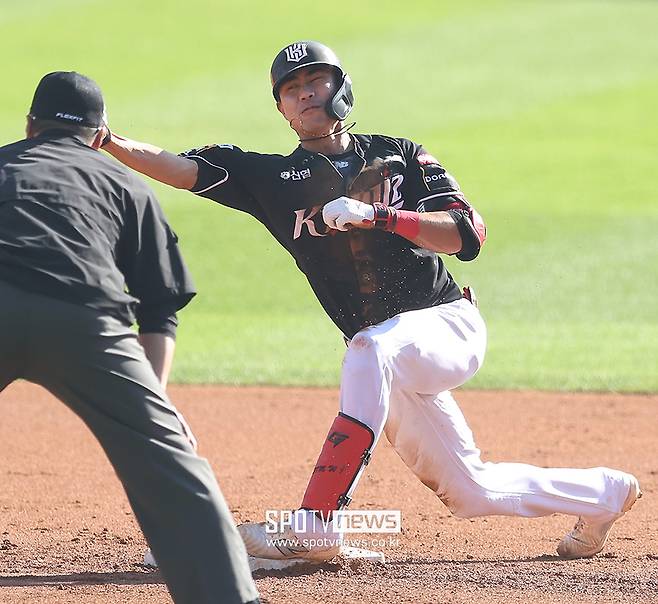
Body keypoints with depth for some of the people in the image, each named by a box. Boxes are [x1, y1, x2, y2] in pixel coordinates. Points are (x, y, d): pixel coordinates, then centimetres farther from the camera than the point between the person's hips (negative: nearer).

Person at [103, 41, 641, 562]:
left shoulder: (402, 157, 1)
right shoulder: (273, 178, 5)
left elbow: (469, 234, -12)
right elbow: (179, 168, -6)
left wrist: (374, 214, -22)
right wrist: (104, 139, -22)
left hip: (450, 324, -5)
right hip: (398, 370, 5)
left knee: (372, 350, -36)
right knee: (470, 492, 8)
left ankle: (315, 524, -38)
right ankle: (604, 495, 32)